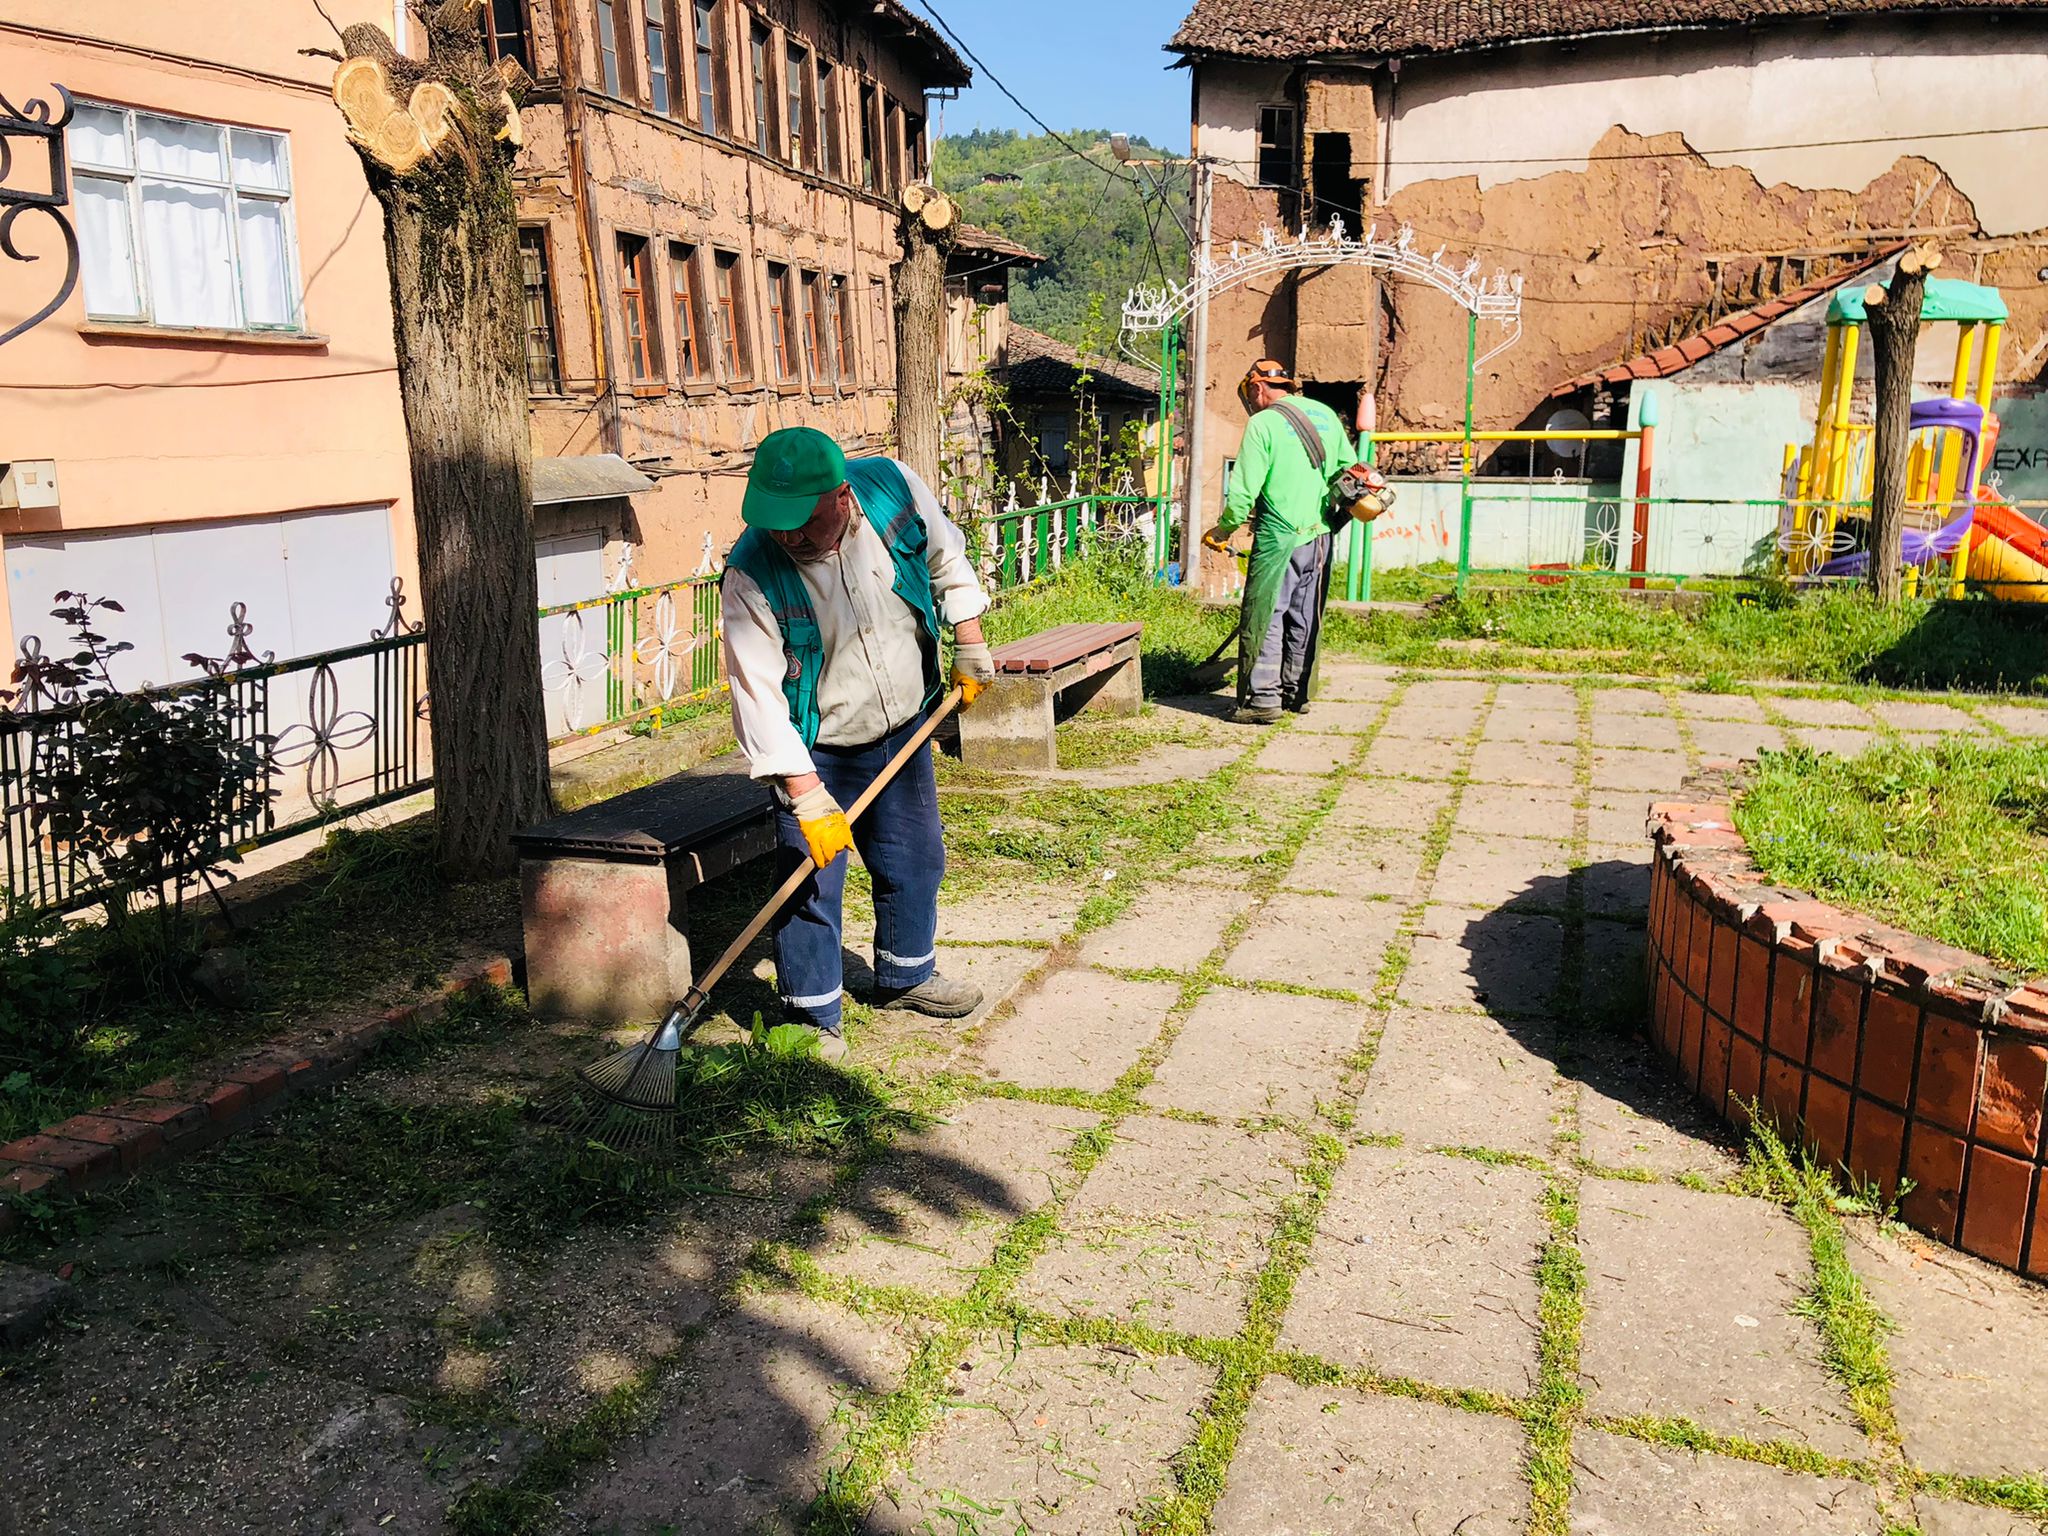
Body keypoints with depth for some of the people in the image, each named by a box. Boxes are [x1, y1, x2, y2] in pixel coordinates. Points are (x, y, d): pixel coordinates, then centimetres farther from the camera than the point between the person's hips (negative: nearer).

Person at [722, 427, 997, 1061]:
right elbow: (759, 696, -27)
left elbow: (946, 560, 3)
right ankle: (813, 1018, 16)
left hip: (904, 727, 4)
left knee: (916, 860, 17)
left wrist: (969, 646, 5)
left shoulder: (894, 487, -19)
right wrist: (808, 798, -30)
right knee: (810, 883, -3)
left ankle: (905, 976, 41)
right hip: (816, 752, -4)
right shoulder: (752, 577, -28)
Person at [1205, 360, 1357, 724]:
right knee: (1304, 618, 14)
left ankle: (1263, 698, -4)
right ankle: (1296, 693, 21)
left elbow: (1243, 491, -12)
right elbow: (1349, 469, 16)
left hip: (1279, 538, -6)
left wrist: (1223, 529, 2)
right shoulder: (1325, 414, 10)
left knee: (1264, 618, -1)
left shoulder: (1263, 424, -9)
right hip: (1320, 536, 7)